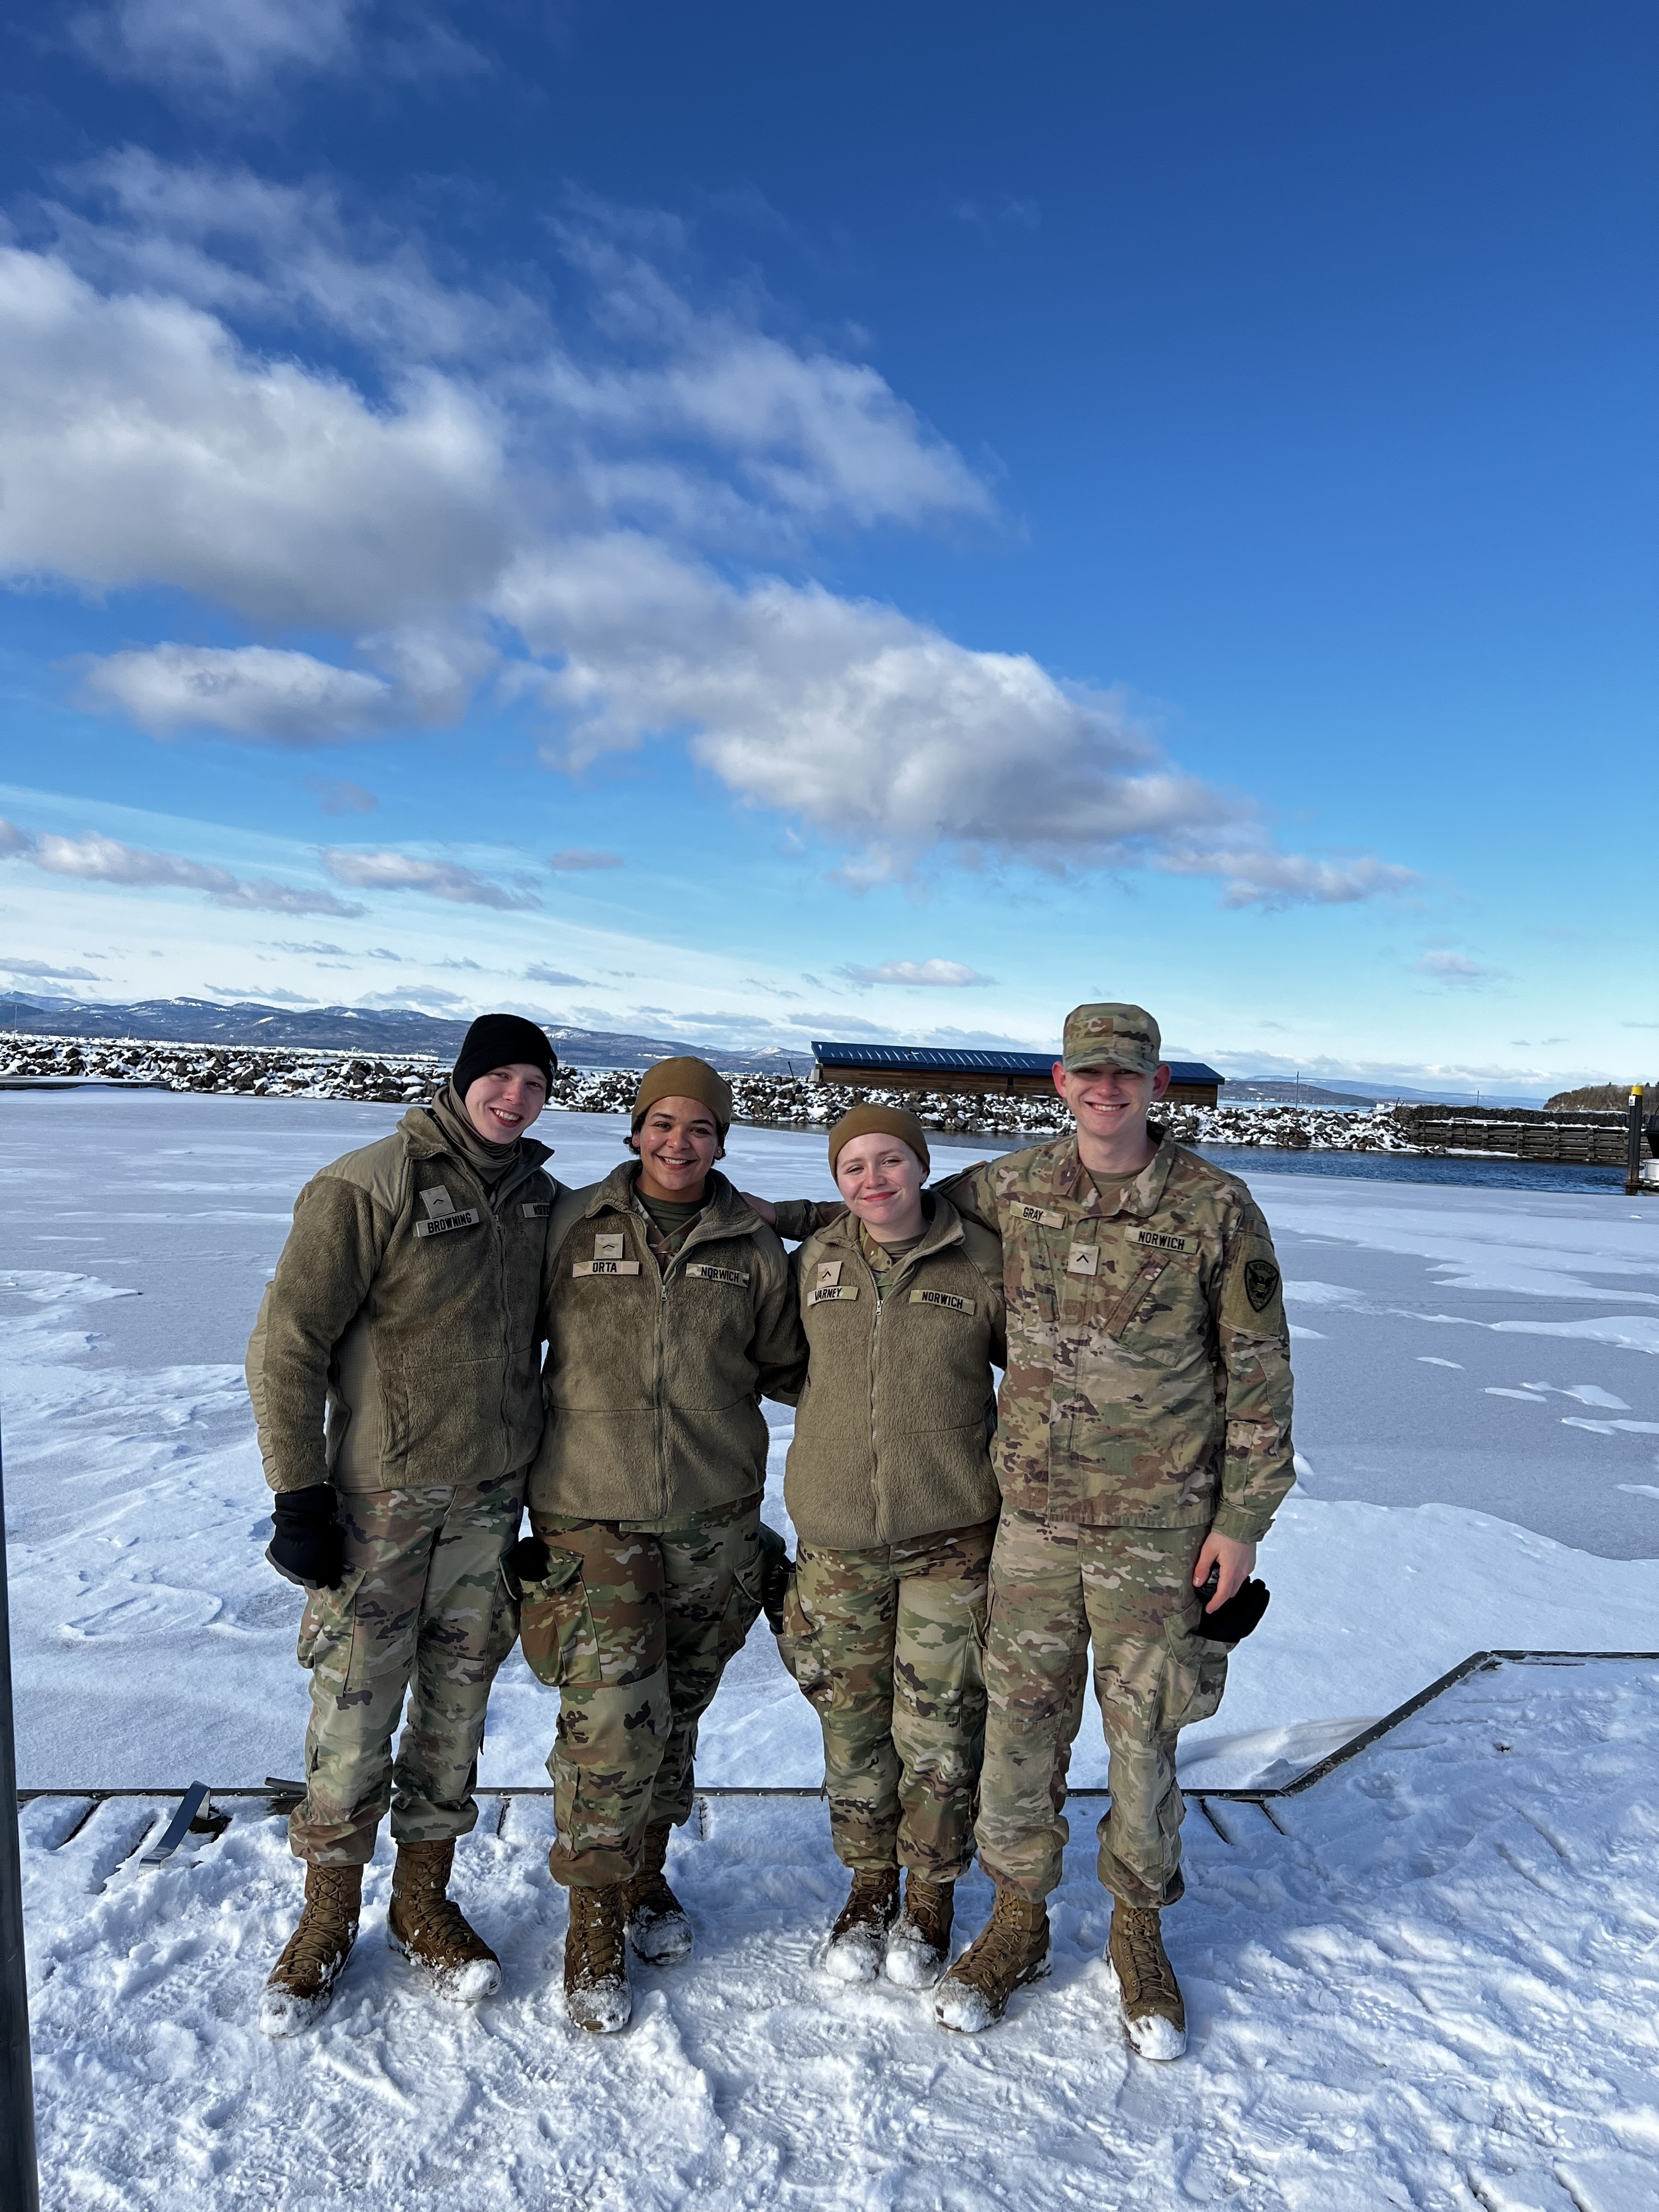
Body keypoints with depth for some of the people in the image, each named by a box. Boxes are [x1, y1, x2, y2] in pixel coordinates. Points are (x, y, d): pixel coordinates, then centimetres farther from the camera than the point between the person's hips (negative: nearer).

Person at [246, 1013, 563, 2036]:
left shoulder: (540, 1198, 3)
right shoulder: (367, 1188, -14)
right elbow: (287, 1347, -12)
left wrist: (538, 1472, 13)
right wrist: (299, 1493, -13)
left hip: (492, 1494, 5)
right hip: (378, 1496, -4)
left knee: (457, 1703, 14)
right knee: (354, 1710, 5)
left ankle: (424, 1902, 33)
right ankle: (329, 1919, 28)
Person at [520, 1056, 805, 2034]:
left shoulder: (752, 1246, 1)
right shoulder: (576, 1227, -1)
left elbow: (787, 1363, 12)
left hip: (715, 1520, 2)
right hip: (591, 1515, -2)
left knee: (678, 1712, 16)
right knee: (611, 1716, -7)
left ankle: (648, 1874, 39)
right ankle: (594, 1926, 15)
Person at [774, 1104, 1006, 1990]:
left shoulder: (981, 1263, -7)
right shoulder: (816, 1261, 1)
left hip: (950, 1535, -2)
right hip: (835, 1535, 3)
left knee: (938, 1730, 6)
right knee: (852, 1723, 13)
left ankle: (930, 1896, 31)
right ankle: (868, 1886, 36)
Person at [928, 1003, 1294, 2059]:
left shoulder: (1217, 1208, -9)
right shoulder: (1008, 1191, -2)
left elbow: (1259, 1369, -3)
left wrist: (1244, 1518, -4)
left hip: (1159, 1526, -2)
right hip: (1034, 1511, 2)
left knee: (1143, 1733, 12)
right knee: (1020, 1722, 12)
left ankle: (1140, 1930, 37)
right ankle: (1018, 1920, 35)